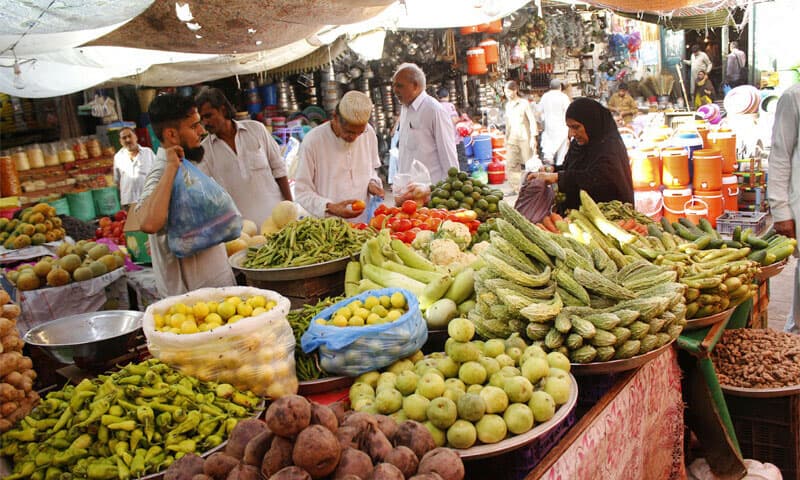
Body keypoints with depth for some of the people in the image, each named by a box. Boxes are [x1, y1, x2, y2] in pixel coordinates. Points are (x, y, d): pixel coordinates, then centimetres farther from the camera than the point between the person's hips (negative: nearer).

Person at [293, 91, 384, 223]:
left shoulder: (369, 133, 1)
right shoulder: (312, 142, -12)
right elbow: (302, 191, -6)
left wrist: (371, 183, -2)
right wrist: (330, 207, -21)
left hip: (363, 221, 2)